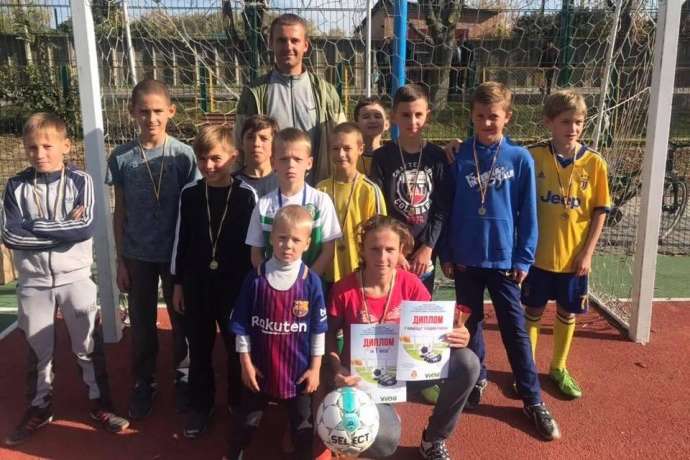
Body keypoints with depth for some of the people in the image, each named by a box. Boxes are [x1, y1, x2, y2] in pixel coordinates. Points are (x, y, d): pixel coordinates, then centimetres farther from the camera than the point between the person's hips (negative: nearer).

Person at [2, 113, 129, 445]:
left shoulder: (80, 181, -8)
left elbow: (86, 228, -19)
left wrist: (34, 227, -15)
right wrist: (64, 228, -16)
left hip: (75, 278, -2)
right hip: (32, 281, 2)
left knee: (88, 346, 10)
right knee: (37, 348, 16)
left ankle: (99, 403, 27)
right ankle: (39, 408, 34)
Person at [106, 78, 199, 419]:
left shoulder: (183, 155, -9)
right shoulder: (121, 157, -4)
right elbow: (120, 212, 2)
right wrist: (120, 260, 2)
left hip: (176, 253, -1)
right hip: (137, 255, 1)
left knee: (181, 319, 13)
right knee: (141, 323, 13)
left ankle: (183, 378, 33)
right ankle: (143, 382, 32)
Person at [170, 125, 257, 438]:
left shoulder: (247, 195, -9)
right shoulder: (189, 194, -1)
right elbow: (181, 240, 5)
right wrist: (178, 283, 7)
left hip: (235, 284, -2)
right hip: (197, 283, 3)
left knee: (236, 346, 11)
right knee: (199, 347, 13)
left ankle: (239, 403, 32)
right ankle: (200, 405, 31)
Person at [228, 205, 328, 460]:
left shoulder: (311, 282, -12)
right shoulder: (255, 278, -11)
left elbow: (318, 328, -6)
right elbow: (241, 324, -4)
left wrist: (315, 367, -4)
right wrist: (246, 363, -4)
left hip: (299, 368, -1)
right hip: (260, 367, 1)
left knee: (302, 422, 18)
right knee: (247, 418, 21)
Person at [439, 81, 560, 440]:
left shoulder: (520, 159, -5)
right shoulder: (460, 158, -1)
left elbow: (528, 214, -2)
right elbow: (448, 208, 3)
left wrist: (524, 259, -4)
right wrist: (446, 254, 2)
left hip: (504, 258, -1)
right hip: (466, 258, 2)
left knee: (515, 329, 6)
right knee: (470, 324, 15)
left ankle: (533, 400, 18)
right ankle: (475, 380, 34)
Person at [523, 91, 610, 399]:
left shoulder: (594, 163, -6)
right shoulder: (532, 157, -9)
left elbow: (600, 211, -2)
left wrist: (587, 252, -5)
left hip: (574, 256, 1)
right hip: (538, 253, -1)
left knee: (567, 313, 15)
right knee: (532, 312, 12)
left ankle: (558, 368, 34)